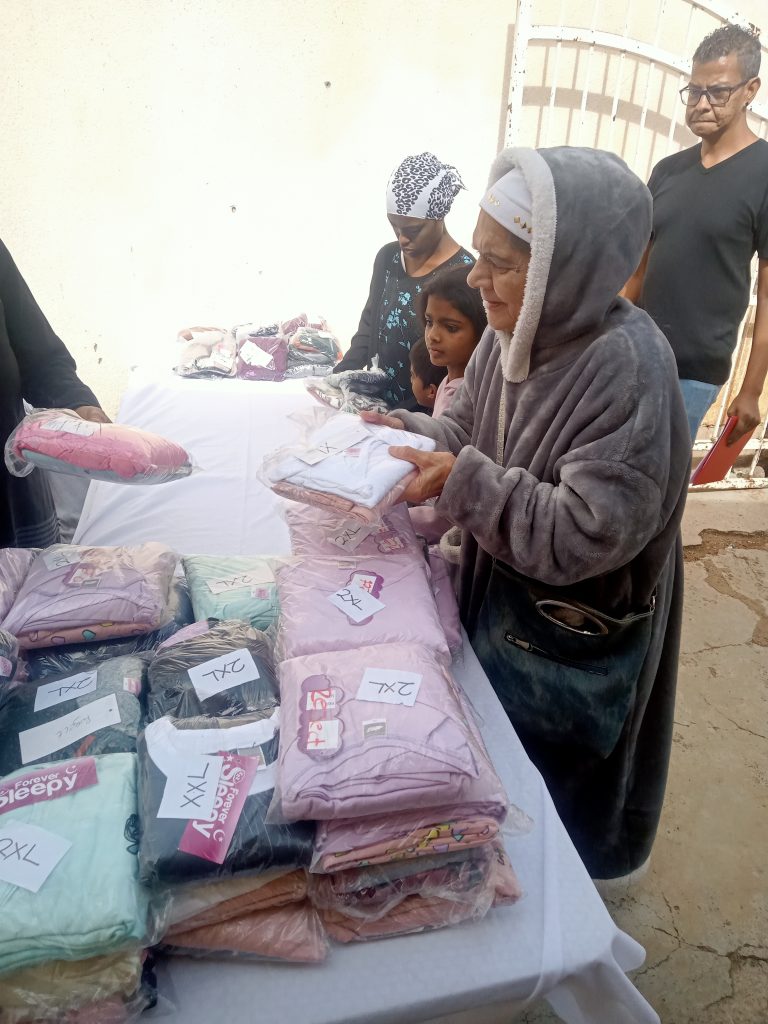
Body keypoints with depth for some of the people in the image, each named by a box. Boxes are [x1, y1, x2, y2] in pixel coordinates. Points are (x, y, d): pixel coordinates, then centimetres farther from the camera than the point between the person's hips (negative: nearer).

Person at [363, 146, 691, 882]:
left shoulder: (627, 368, -30)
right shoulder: (514, 329, -6)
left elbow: (587, 535, -32)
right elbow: (469, 426, 7)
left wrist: (465, 483, -32)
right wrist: (406, 432, -12)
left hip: (570, 639, -7)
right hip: (500, 601, 7)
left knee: (544, 796, 19)